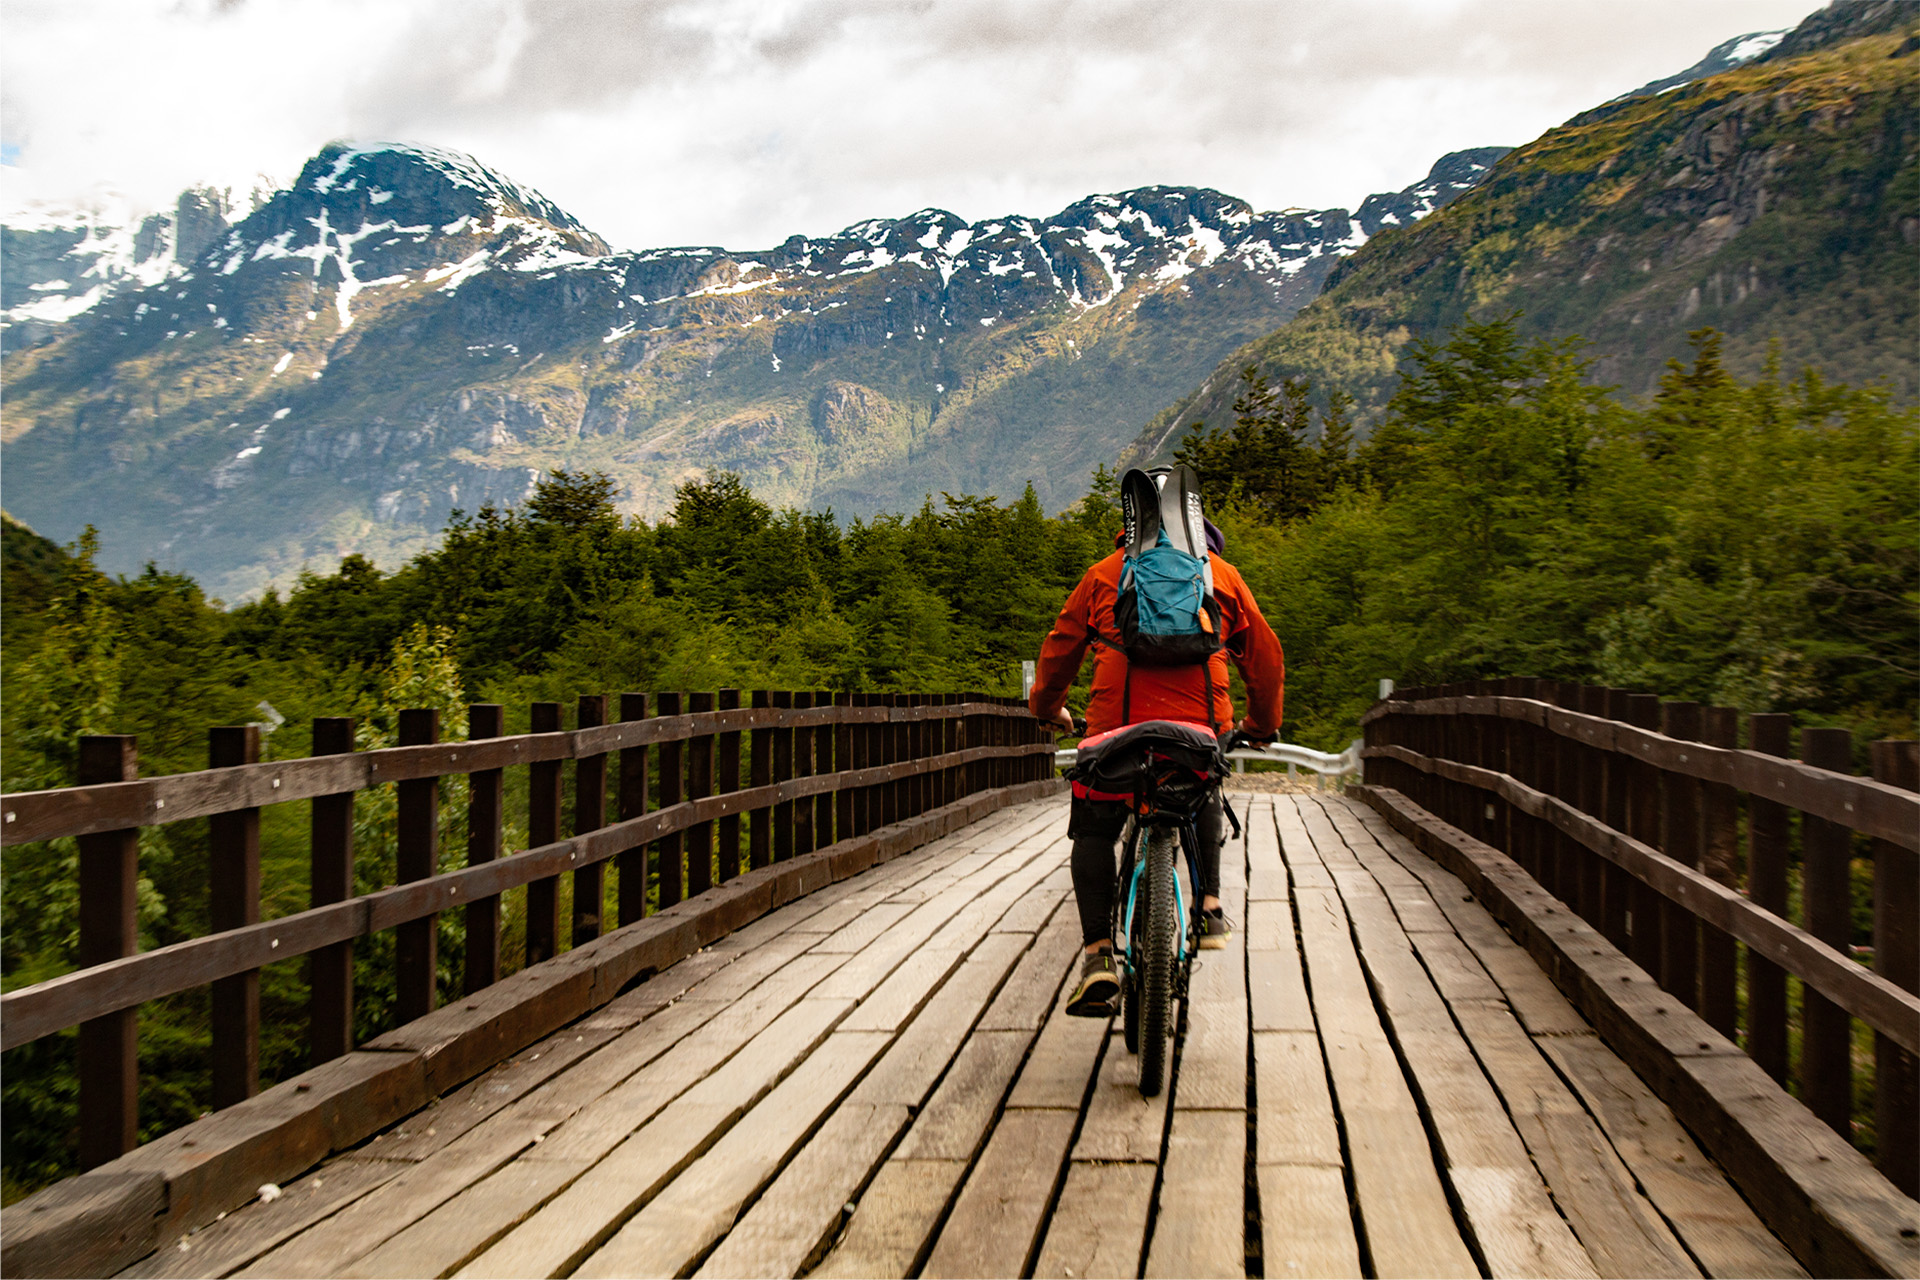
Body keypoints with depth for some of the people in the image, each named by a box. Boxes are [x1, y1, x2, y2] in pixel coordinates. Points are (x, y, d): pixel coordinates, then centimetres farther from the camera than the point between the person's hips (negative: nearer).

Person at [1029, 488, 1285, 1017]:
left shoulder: (1106, 572, 17)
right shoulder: (1224, 575, 19)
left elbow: (1060, 647, 20)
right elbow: (1266, 657, 22)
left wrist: (1046, 708, 37)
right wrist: (1262, 724, 38)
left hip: (1117, 724, -1)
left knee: (1094, 832, 14)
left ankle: (1098, 955, -1)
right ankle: (1209, 907, 24)